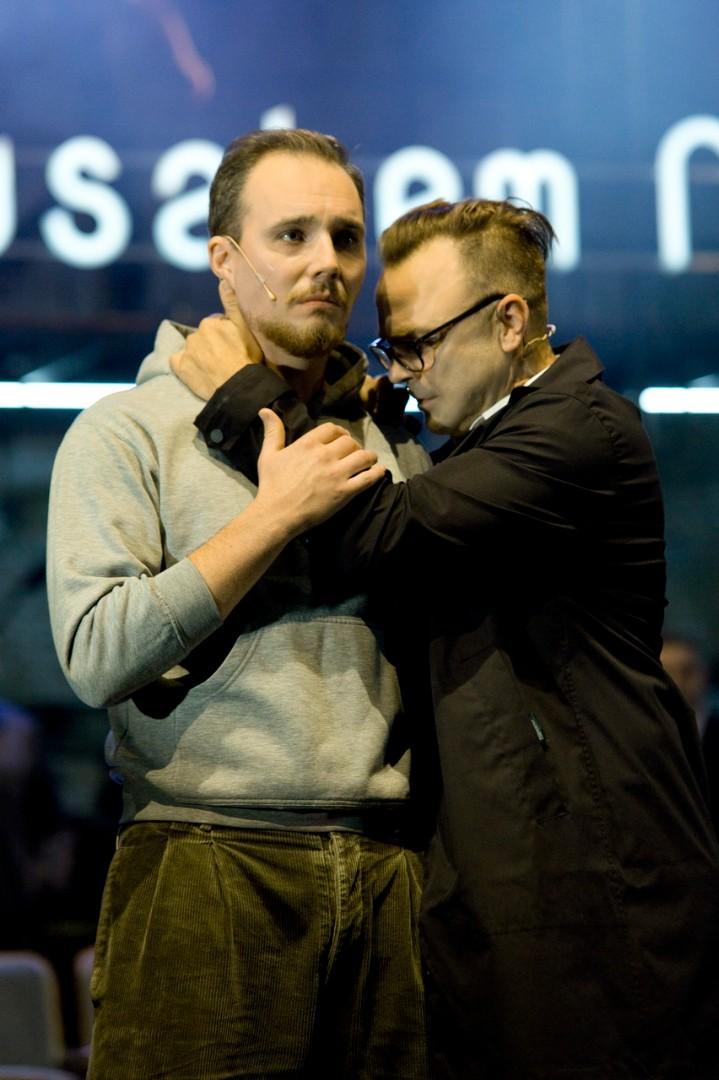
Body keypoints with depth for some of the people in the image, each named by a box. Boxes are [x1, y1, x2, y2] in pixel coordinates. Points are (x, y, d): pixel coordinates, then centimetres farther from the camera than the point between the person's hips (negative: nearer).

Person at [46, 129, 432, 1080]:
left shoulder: (391, 445, 16)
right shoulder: (129, 431, 2)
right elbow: (97, 658, -11)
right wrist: (278, 512, -10)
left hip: (388, 881, 4)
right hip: (208, 877, -4)